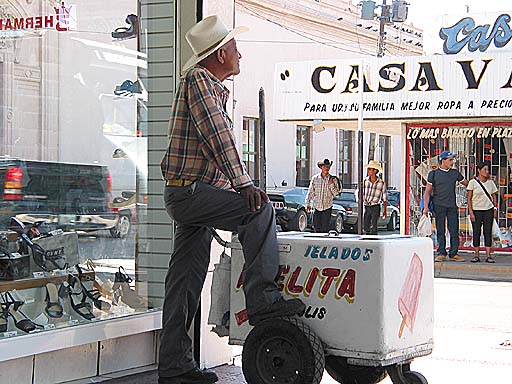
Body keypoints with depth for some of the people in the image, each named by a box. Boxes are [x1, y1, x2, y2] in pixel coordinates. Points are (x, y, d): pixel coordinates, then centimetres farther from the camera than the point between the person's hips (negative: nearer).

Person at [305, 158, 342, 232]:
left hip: (327, 207, -2)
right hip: (317, 206, 2)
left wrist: (331, 184, -14)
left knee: (325, 228, -6)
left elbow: (336, 193, 0)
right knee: (316, 227, 2)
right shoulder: (315, 178, 5)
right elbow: (310, 192, 8)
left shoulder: (332, 179, 1)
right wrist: (307, 203, 3)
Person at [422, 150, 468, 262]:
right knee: (440, 231, 2)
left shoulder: (455, 173, 12)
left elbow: (466, 183, 26)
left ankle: (453, 254, 5)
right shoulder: (434, 174, 3)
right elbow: (428, 191, 3)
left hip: (452, 206, 2)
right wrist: (426, 207, -4)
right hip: (439, 206, -2)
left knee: (454, 230, -1)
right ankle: (441, 253, 8)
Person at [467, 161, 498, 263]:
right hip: (476, 210, -2)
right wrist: (471, 212, -9)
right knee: (476, 232, 1)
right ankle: (477, 255, 8)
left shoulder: (490, 183, 7)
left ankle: (488, 255, 0)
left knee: (488, 232, 0)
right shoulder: (473, 182, -3)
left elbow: (494, 196, 15)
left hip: (488, 210, 2)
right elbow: (469, 199, -3)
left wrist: (495, 209, 4)